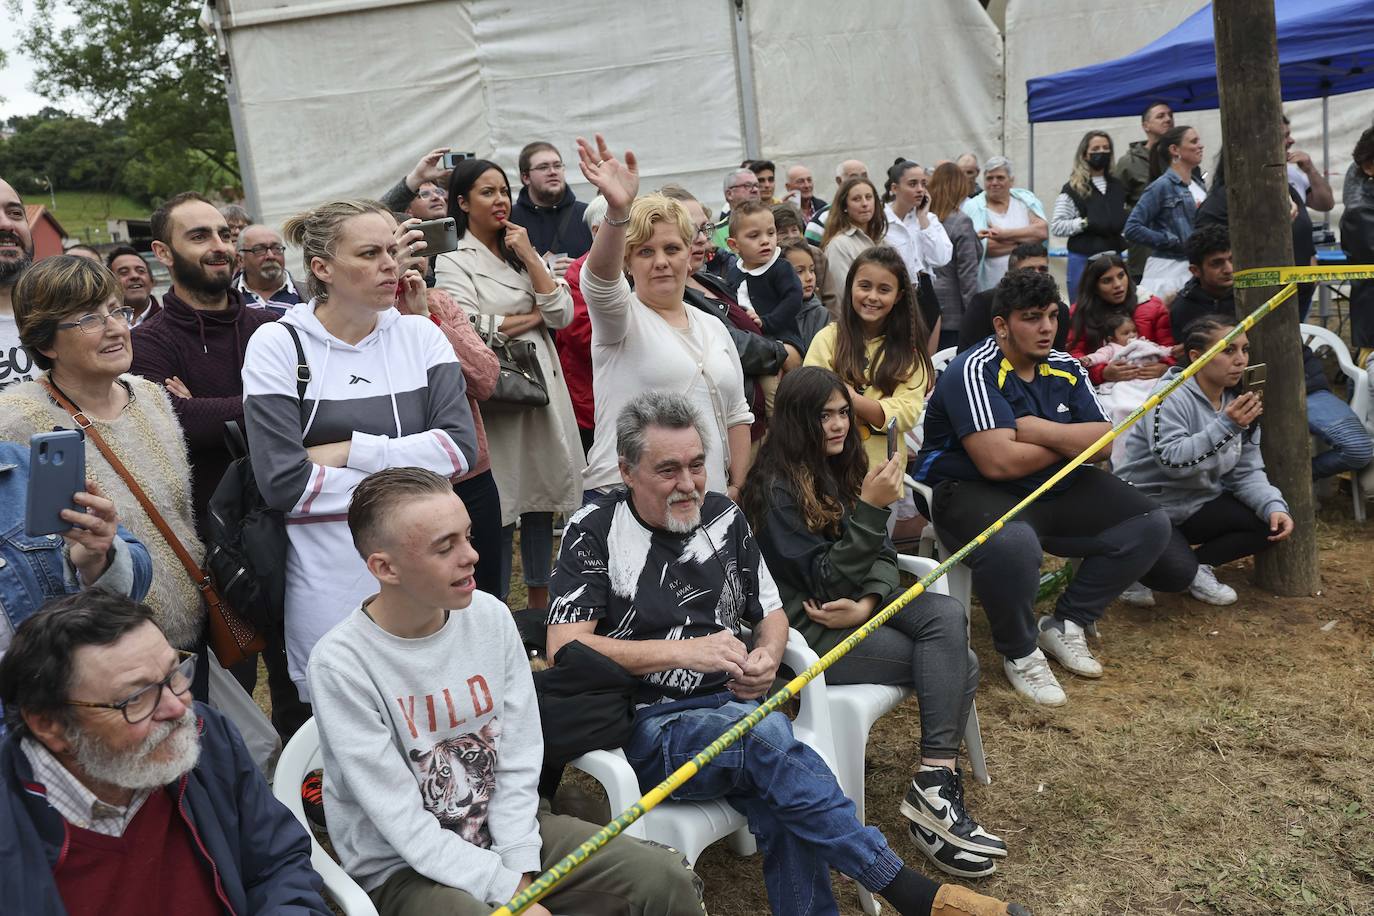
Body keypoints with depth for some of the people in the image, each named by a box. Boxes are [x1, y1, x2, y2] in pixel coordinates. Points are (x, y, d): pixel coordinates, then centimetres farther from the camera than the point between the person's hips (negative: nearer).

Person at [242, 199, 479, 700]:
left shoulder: (420, 334, 3)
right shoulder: (278, 345, -5)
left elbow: (461, 446, -9)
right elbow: (284, 484, -14)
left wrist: (347, 451, -14)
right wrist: (407, 471, -11)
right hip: (328, 577, -2)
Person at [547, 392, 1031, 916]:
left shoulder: (724, 518, 10)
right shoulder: (594, 532, -3)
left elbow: (771, 614, 18)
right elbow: (563, 648, -14)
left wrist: (767, 657, -7)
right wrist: (686, 651, -21)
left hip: (731, 707, 4)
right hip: (648, 727, -4)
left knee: (780, 803, -31)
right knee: (766, 731, -33)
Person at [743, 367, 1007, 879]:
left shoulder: (843, 467, 10)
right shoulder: (777, 489, -14)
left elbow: (882, 555, 8)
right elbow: (825, 583, -17)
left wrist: (868, 602, -13)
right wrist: (869, 508, -24)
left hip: (857, 608, 7)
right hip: (808, 628, -7)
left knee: (946, 613, -21)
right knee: (956, 662, -17)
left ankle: (936, 784, -21)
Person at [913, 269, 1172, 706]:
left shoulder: (1065, 368, 7)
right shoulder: (974, 372, -16)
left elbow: (1102, 444, -1)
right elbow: (999, 462, -27)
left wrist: (1036, 430, -17)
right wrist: (1069, 440, -9)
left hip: (1057, 490, 8)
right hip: (973, 490, -8)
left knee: (1149, 523, 0)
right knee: (1014, 544, -40)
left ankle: (1065, 624, 11)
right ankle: (1019, 653, -9)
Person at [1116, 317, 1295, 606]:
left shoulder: (1238, 402, 4)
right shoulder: (1172, 397, -19)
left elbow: (1247, 473, 1)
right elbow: (1171, 459, -32)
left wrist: (1274, 506, -17)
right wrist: (1225, 426, -38)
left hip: (1198, 506, 8)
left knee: (1273, 524, -11)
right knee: (1176, 574, -30)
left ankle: (1198, 565, 6)